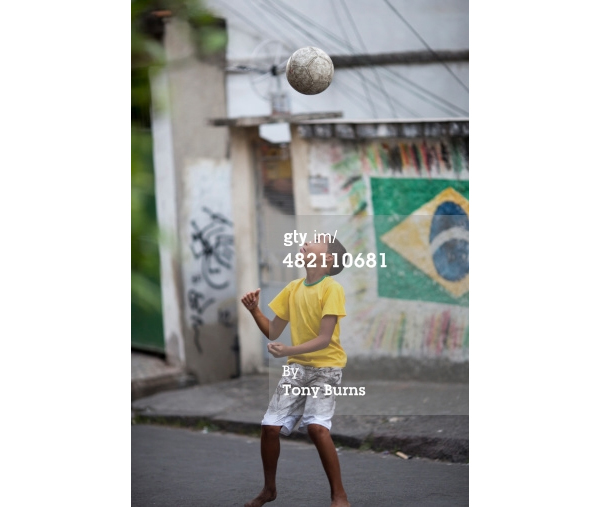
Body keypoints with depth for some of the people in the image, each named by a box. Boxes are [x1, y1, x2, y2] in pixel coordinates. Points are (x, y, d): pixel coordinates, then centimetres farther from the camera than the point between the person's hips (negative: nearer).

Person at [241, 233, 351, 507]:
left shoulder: (332, 289, -12)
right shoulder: (293, 288, 6)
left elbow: (324, 339, -19)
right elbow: (273, 332, 10)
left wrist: (288, 351, -31)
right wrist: (254, 311, -7)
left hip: (326, 367, -5)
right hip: (297, 366, 5)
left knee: (315, 425, -26)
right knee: (270, 426, -5)